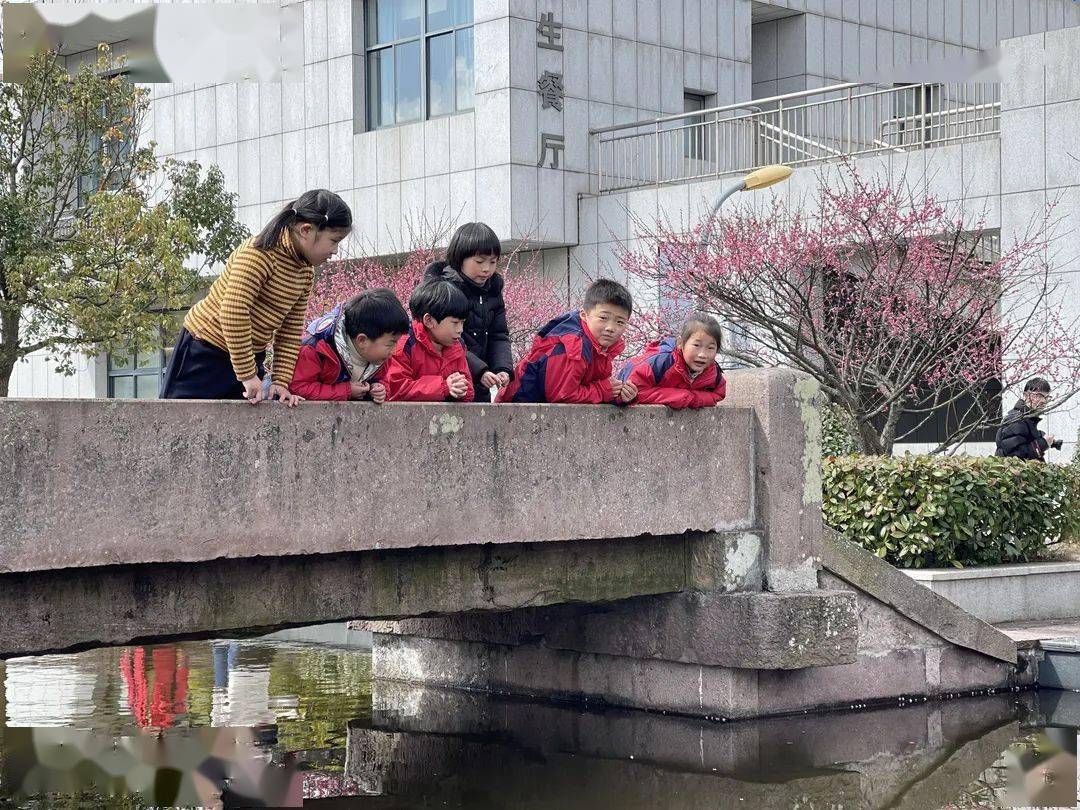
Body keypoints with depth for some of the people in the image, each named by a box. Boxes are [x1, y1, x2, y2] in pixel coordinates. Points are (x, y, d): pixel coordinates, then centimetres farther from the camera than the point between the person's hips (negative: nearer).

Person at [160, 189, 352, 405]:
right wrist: (248, 375, -27)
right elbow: (233, 312, -29)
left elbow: (291, 330, 7)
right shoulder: (261, 252, -23)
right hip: (204, 351, -8)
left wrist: (281, 381, -3)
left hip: (249, 355, 8)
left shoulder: (306, 272, 4)